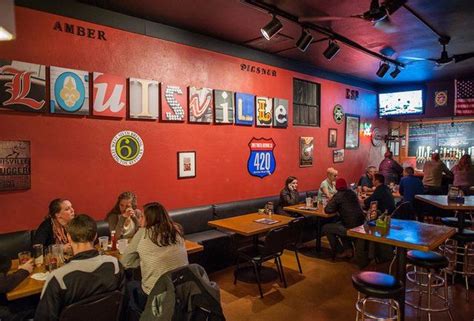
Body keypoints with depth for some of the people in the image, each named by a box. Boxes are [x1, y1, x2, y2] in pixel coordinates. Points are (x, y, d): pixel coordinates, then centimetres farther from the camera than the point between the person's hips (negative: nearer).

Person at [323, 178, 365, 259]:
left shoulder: (338, 195, -11)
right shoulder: (352, 193, 11)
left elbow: (327, 210, -11)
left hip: (351, 227, -8)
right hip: (361, 224, 8)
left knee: (325, 228, 9)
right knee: (338, 224, 33)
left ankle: (339, 252, 14)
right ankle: (348, 249, 27)